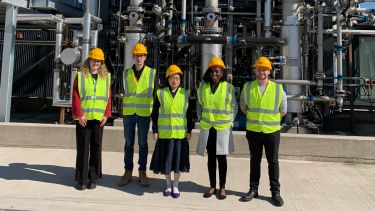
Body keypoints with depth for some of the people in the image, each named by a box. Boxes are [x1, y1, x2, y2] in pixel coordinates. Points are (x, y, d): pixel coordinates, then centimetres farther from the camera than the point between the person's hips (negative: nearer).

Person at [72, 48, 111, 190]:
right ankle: (81, 179, 13)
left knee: (96, 148, 7)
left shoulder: (106, 77, 9)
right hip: (83, 118, -2)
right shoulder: (80, 76, 3)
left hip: (99, 118, 2)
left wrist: (106, 115, -2)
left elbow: (108, 97, 7)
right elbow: (75, 97, -2)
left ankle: (93, 178, 18)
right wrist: (79, 115, -10)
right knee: (82, 148, 4)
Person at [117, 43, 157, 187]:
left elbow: (156, 92, 5)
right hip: (128, 113, 2)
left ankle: (142, 172, 16)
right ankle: (128, 171, 18)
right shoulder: (126, 73, 8)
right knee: (129, 143, 8)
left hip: (144, 113, -2)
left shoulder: (152, 73, 2)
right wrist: (123, 108, 10)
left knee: (143, 143, 6)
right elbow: (124, 92, 14)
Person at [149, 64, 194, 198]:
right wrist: (155, 131, 0)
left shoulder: (185, 94, 4)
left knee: (178, 159, 7)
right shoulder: (160, 93, 2)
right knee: (165, 159, 8)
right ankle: (168, 185, 27)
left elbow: (189, 115, 5)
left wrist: (189, 131, 1)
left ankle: (176, 186, 23)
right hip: (164, 133, 0)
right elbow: (155, 114, 4)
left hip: (180, 133, 0)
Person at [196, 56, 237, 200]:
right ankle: (212, 186, 22)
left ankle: (222, 188, 17)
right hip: (207, 128, 2)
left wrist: (230, 122, -2)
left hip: (223, 128, -2)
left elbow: (234, 107, 5)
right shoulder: (203, 86, 4)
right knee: (211, 157, 10)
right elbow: (199, 105, 14)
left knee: (221, 157, 5)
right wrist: (200, 119, 8)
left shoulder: (228, 87, -2)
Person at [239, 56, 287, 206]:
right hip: (253, 131, 1)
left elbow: (283, 111, 8)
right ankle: (253, 189, 23)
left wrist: (270, 119, 9)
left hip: (272, 131, -1)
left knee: (273, 162, 7)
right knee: (255, 161, 12)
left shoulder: (278, 89, -3)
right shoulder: (247, 87, 0)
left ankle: (275, 191, 19)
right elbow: (243, 107, 14)